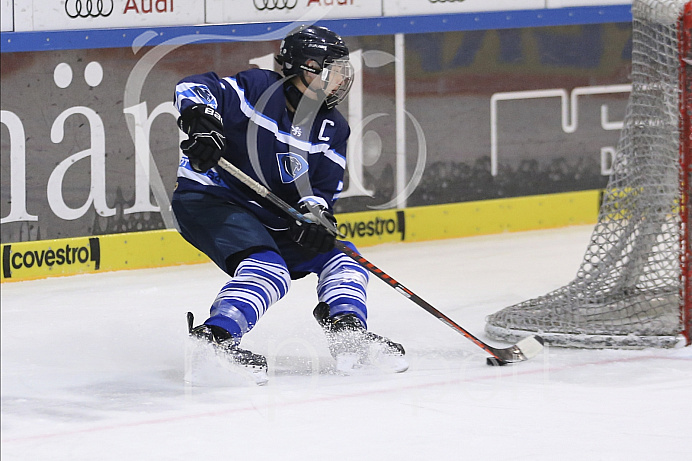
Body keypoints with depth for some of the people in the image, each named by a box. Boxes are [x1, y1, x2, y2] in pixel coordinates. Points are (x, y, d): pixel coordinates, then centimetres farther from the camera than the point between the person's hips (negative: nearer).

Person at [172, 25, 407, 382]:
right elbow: (194, 88, -19)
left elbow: (323, 187, 1)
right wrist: (201, 121, -40)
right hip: (208, 199, -8)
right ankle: (214, 338, -38)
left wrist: (314, 213, -21)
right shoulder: (258, 88, -14)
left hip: (271, 217, 8)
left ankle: (348, 330, -4)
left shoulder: (331, 130, 6)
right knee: (268, 269, -30)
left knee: (337, 256, 4)